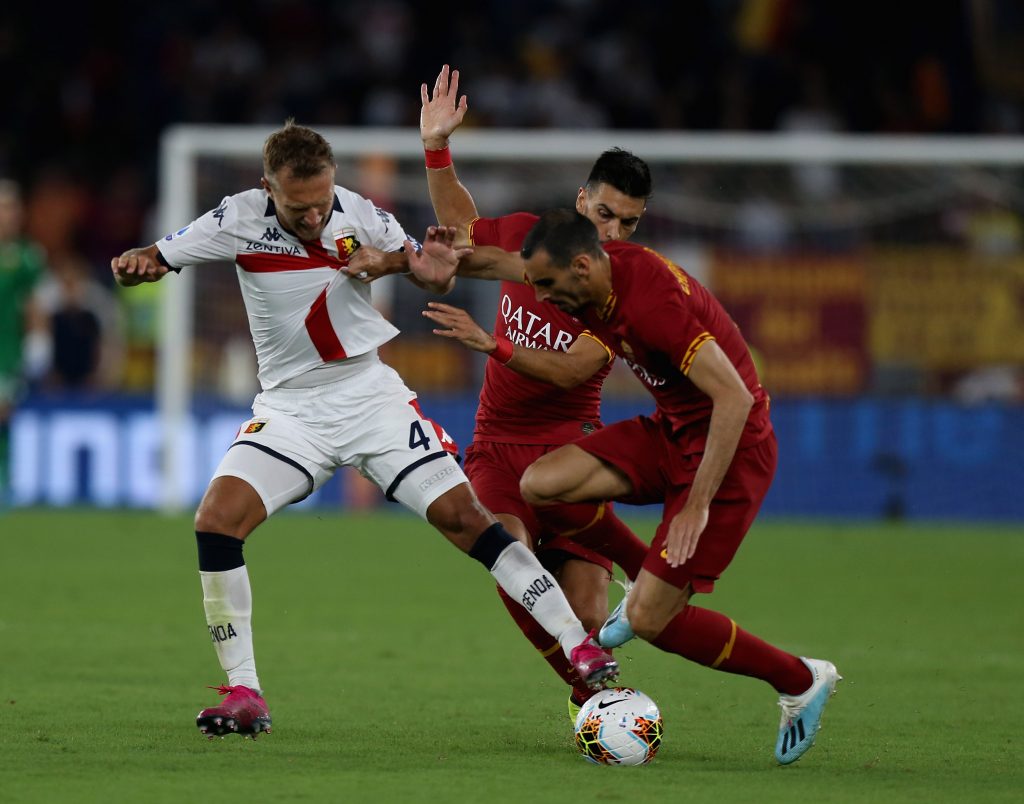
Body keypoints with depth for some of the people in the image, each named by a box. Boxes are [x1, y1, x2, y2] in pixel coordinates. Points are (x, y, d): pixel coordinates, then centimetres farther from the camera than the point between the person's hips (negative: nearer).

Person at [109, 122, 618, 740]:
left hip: (371, 394, 0)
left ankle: (577, 643, -3)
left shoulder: (358, 215, -9)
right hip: (290, 407, 0)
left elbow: (432, 276, 6)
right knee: (217, 520, -19)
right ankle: (244, 696, -10)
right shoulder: (240, 220, -12)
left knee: (464, 516, -10)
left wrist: (431, 267, -18)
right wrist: (133, 266, -30)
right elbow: (150, 263, -6)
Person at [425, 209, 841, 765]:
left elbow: (734, 397, -31)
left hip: (731, 447, -9)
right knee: (541, 484, -9)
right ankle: (653, 581, 13)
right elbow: (575, 369, 13)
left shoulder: (653, 300, -29)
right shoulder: (604, 286, -1)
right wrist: (490, 346, 4)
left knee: (652, 621, -11)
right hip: (669, 432, 9)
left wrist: (697, 506, -31)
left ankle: (802, 682, 9)